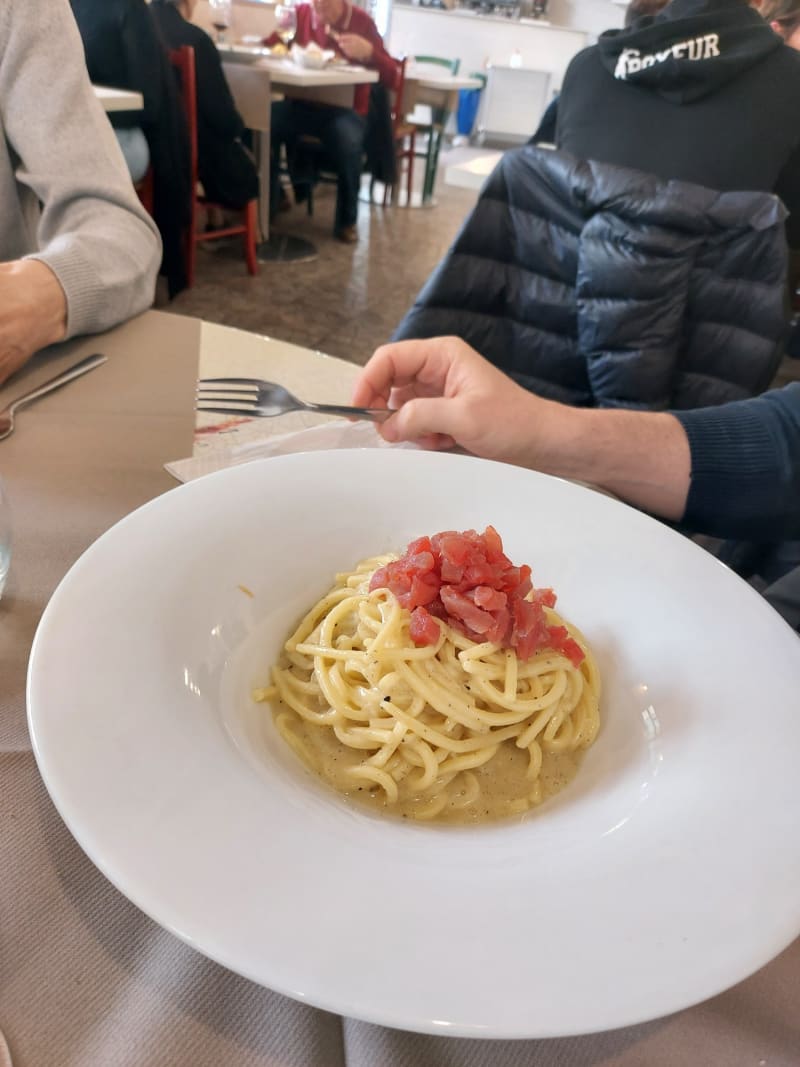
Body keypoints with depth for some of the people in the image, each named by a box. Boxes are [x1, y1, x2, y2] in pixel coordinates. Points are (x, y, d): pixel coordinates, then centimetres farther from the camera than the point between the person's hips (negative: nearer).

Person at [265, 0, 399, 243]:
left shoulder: (362, 22, -2)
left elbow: (391, 78, -7)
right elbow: (267, 47, 12)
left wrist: (369, 52, -25)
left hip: (345, 110, -3)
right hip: (301, 105, 3)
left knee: (349, 144, -37)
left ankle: (346, 221, -12)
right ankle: (267, 204, -6)